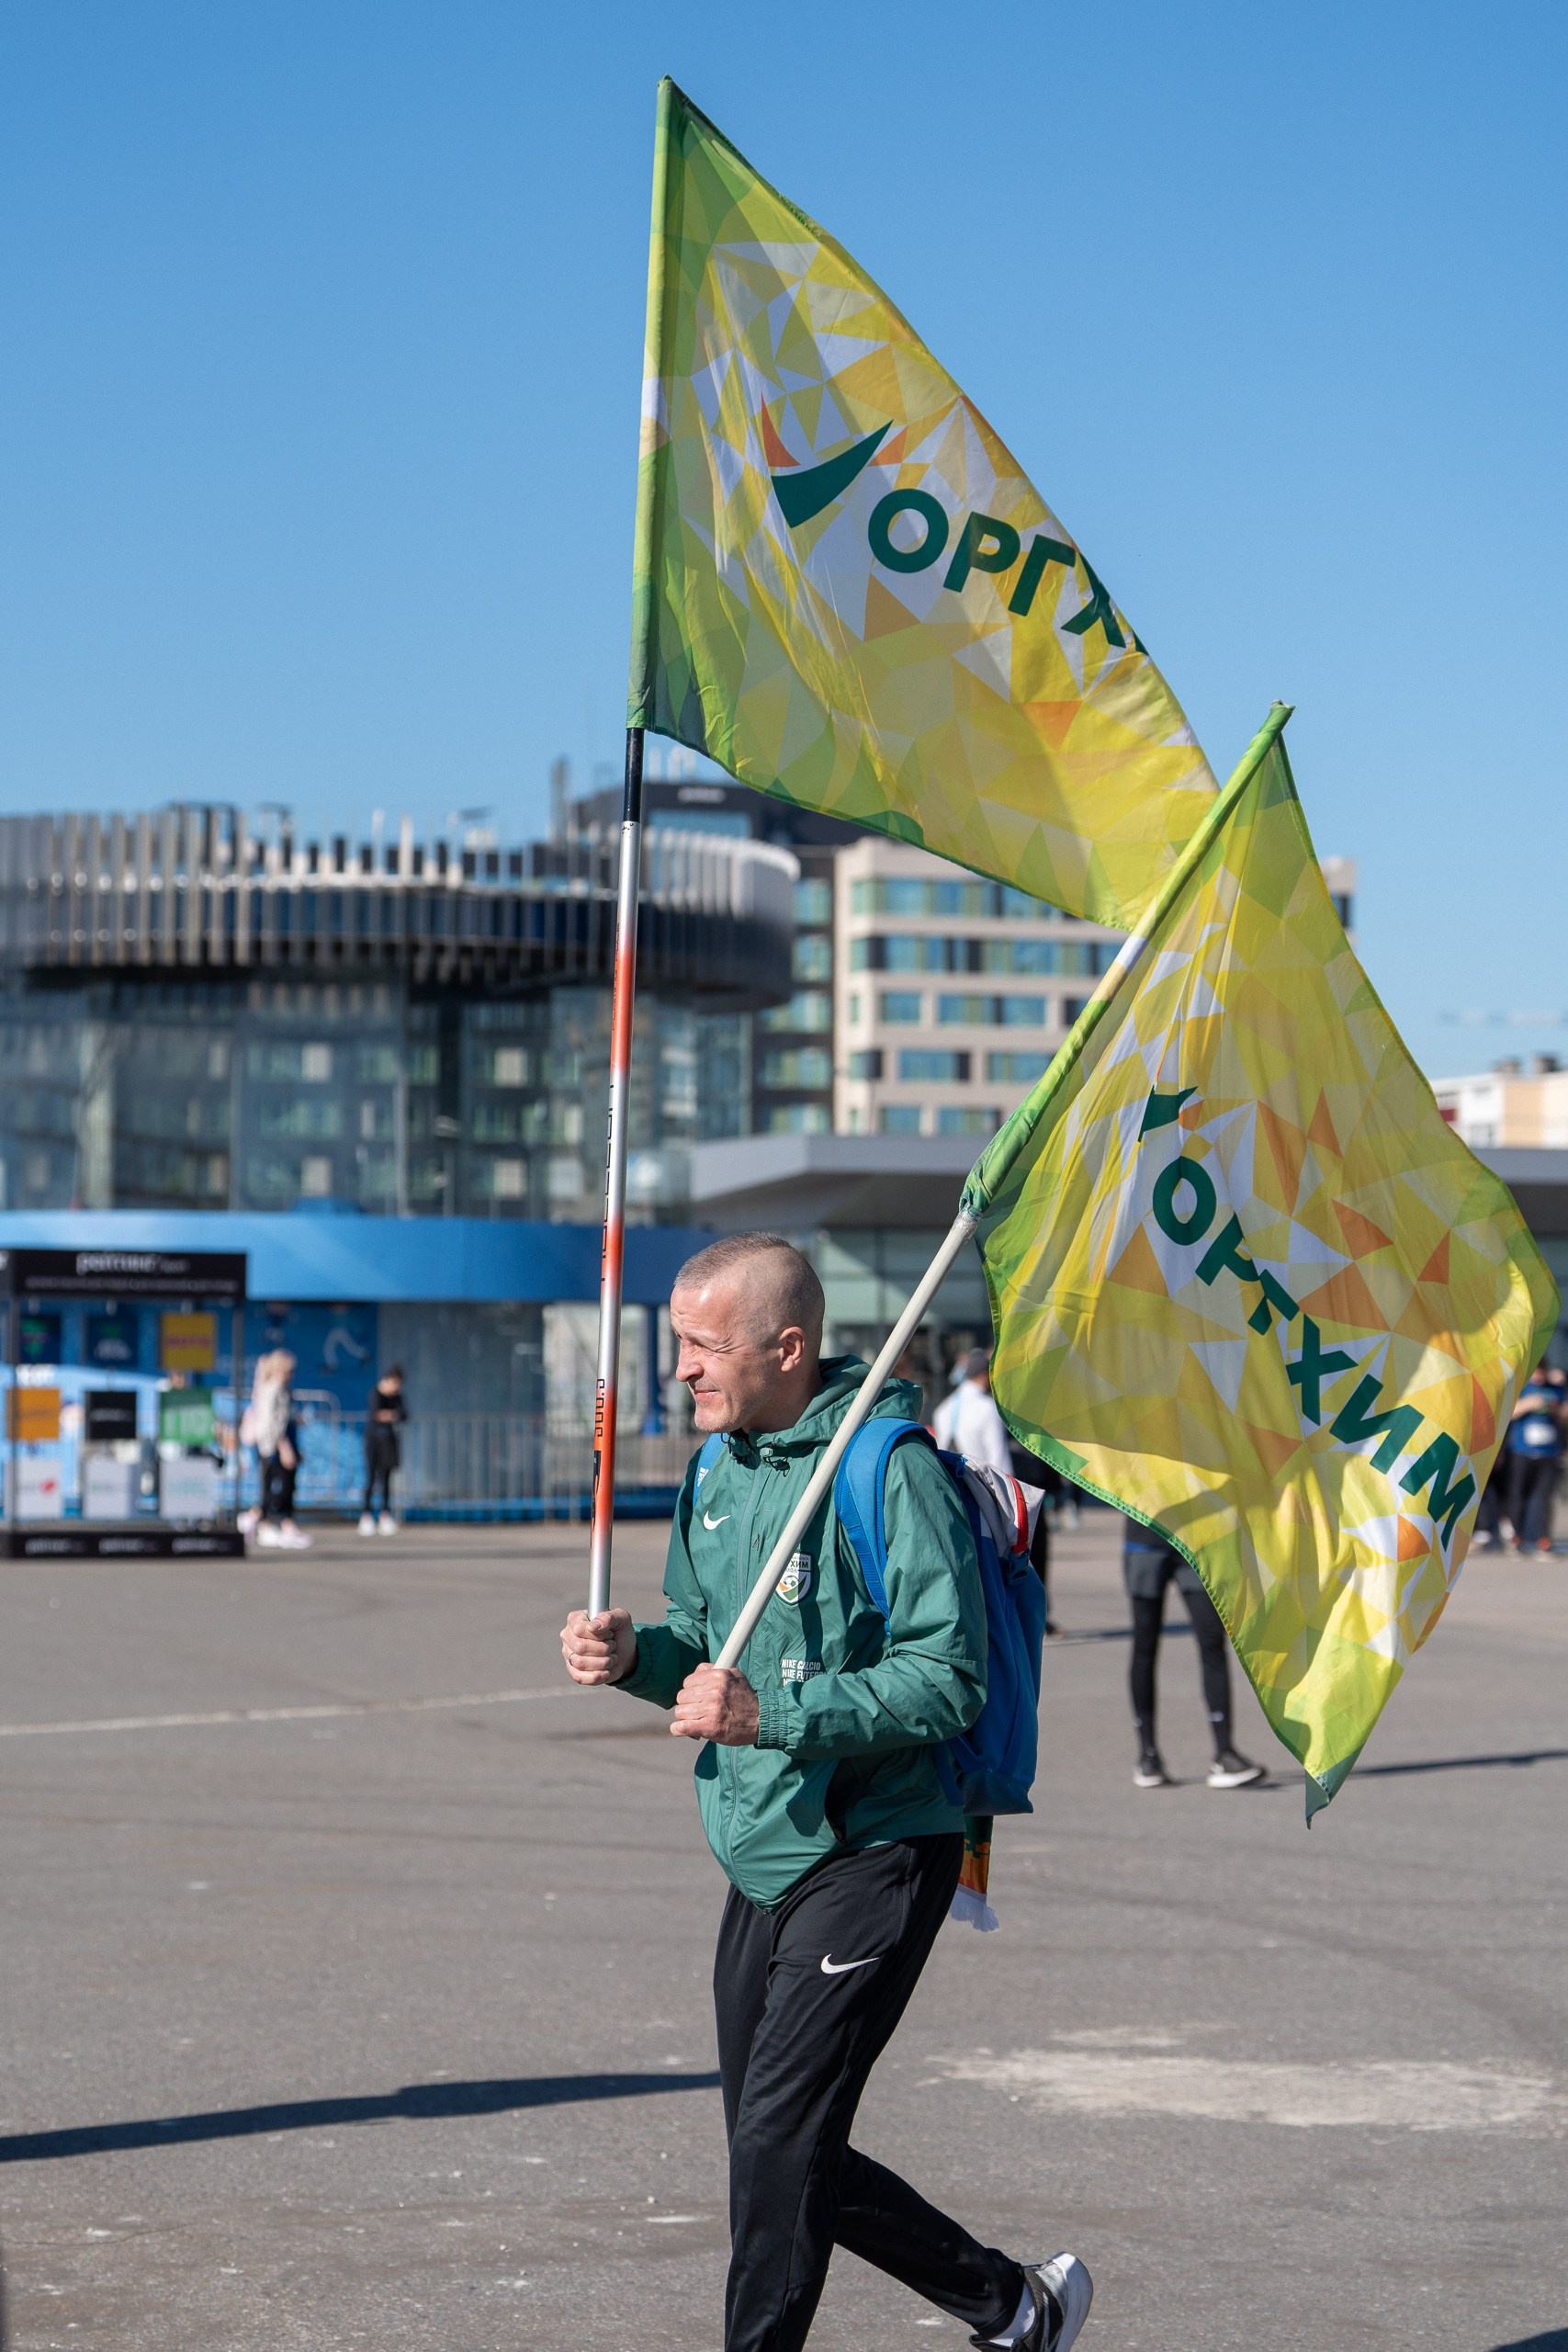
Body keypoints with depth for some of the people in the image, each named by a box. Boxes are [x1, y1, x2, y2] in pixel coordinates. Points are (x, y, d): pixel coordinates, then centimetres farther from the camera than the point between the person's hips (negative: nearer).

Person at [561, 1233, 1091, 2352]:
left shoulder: (889, 1470, -16)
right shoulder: (717, 1475, 10)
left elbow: (947, 1681, -20)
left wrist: (773, 1716, -28)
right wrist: (635, 1654, -3)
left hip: (874, 1859, -9)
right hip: (764, 1864, 9)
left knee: (779, 2136, -13)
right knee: (787, 2152, 13)